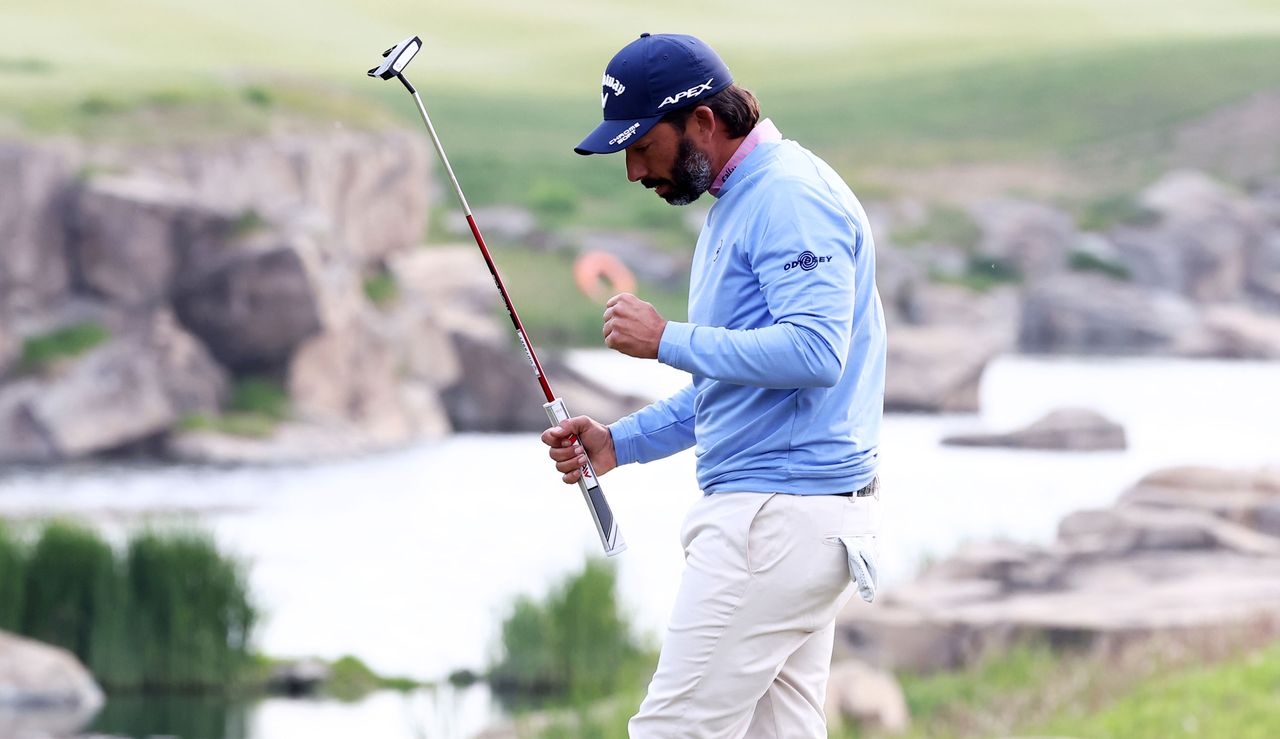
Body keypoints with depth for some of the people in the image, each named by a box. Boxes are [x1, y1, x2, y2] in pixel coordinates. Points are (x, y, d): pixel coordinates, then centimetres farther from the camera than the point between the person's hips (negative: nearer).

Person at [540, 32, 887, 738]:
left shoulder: (790, 196, -14)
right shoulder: (735, 202, 20)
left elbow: (814, 351, -26)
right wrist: (619, 442, 14)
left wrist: (666, 339, -17)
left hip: (781, 516, -11)